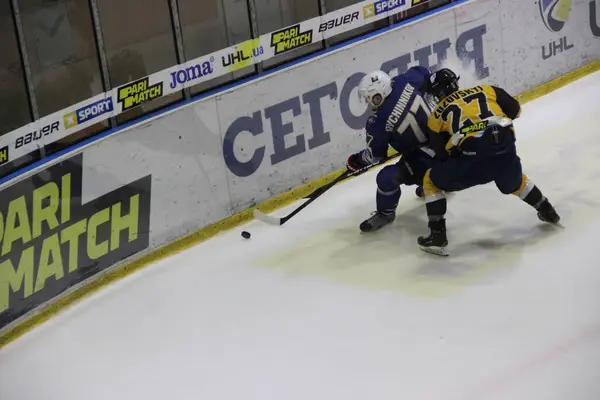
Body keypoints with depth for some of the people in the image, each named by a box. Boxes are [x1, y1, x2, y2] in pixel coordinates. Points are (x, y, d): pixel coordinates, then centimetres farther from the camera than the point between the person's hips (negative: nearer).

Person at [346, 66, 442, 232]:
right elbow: (424, 73, 9)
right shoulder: (404, 82, -14)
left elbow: (375, 155, -6)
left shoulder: (378, 123, -24)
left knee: (387, 177, -9)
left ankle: (386, 213, 14)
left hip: (426, 158, -8)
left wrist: (357, 161, 13)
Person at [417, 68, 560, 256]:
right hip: (506, 150, 4)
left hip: (473, 159, -4)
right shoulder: (486, 90, 20)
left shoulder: (437, 115, 16)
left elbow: (440, 152, 15)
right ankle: (547, 212, 49)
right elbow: (515, 109, 16)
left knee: (431, 181, 18)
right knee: (514, 182, 39)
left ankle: (437, 235, 10)